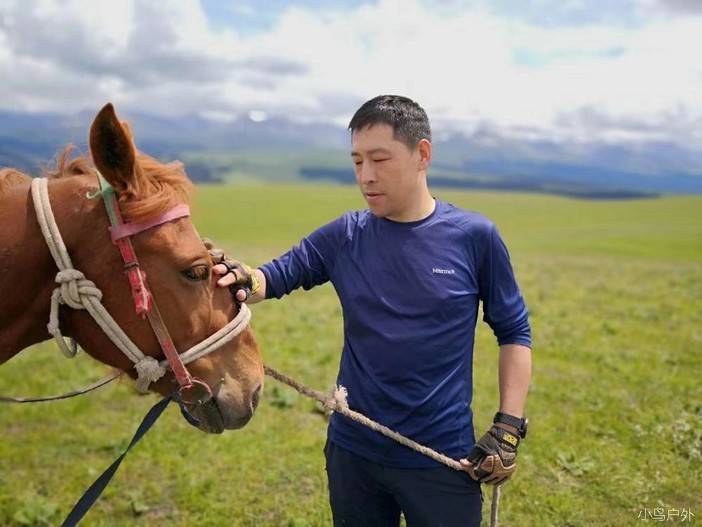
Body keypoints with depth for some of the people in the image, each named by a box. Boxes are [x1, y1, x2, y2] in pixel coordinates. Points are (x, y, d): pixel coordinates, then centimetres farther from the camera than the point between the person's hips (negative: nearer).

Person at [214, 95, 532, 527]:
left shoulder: (474, 237, -8)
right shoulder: (343, 237, -2)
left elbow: (514, 332, -1)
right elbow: (277, 276, -2)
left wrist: (508, 429, -7)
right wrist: (244, 282, -26)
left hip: (444, 460, -2)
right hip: (353, 453, 3)